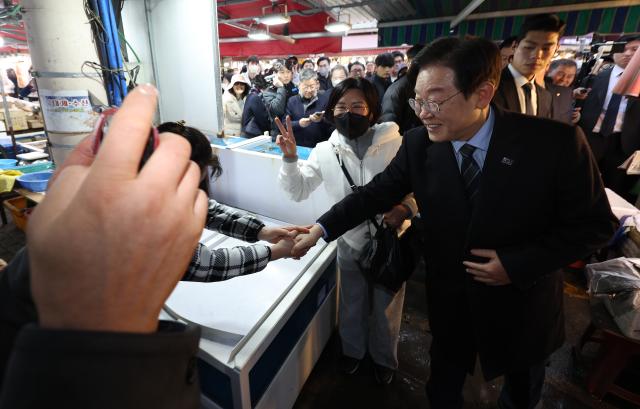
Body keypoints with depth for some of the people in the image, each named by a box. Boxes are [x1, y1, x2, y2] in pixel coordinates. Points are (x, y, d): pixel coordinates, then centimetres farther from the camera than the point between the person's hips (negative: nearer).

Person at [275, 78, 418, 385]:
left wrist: (407, 207, -29)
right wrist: (290, 157, -18)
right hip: (350, 242, 2)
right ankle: (352, 349, 56)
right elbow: (299, 190, -3)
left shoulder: (396, 144, -15)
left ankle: (384, 358, 52)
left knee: (386, 307, 21)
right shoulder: (325, 151, -7)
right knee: (352, 304, 24)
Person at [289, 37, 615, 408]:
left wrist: (517, 264, -22)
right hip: (450, 299, 1)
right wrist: (322, 228, -19)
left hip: (522, 299, 0)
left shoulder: (556, 141, -22)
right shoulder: (418, 144, -15)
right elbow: (376, 193, -9)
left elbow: (594, 225, -13)